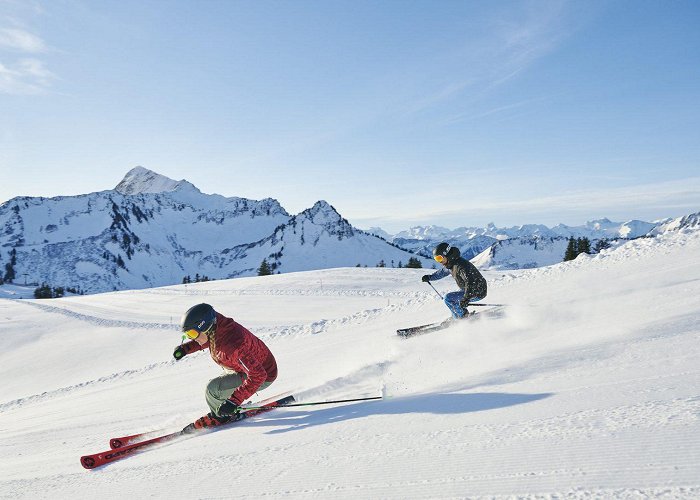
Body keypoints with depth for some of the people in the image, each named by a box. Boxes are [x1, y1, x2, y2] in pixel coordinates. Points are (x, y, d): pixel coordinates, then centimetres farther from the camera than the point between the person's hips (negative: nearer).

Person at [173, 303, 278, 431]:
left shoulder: (232, 345, -39)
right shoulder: (215, 324, -15)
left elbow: (258, 376, -38)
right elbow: (209, 339, 13)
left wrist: (234, 401, -42)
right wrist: (186, 348, 0)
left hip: (263, 376, -9)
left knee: (213, 388, -18)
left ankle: (221, 417, 8)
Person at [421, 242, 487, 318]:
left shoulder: (460, 266, -27)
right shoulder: (451, 265, 4)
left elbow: (470, 282, -38)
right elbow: (442, 272, 26)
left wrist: (466, 298, -47)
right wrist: (430, 277, 24)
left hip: (477, 293, -10)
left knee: (448, 298, -13)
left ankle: (465, 317, -6)